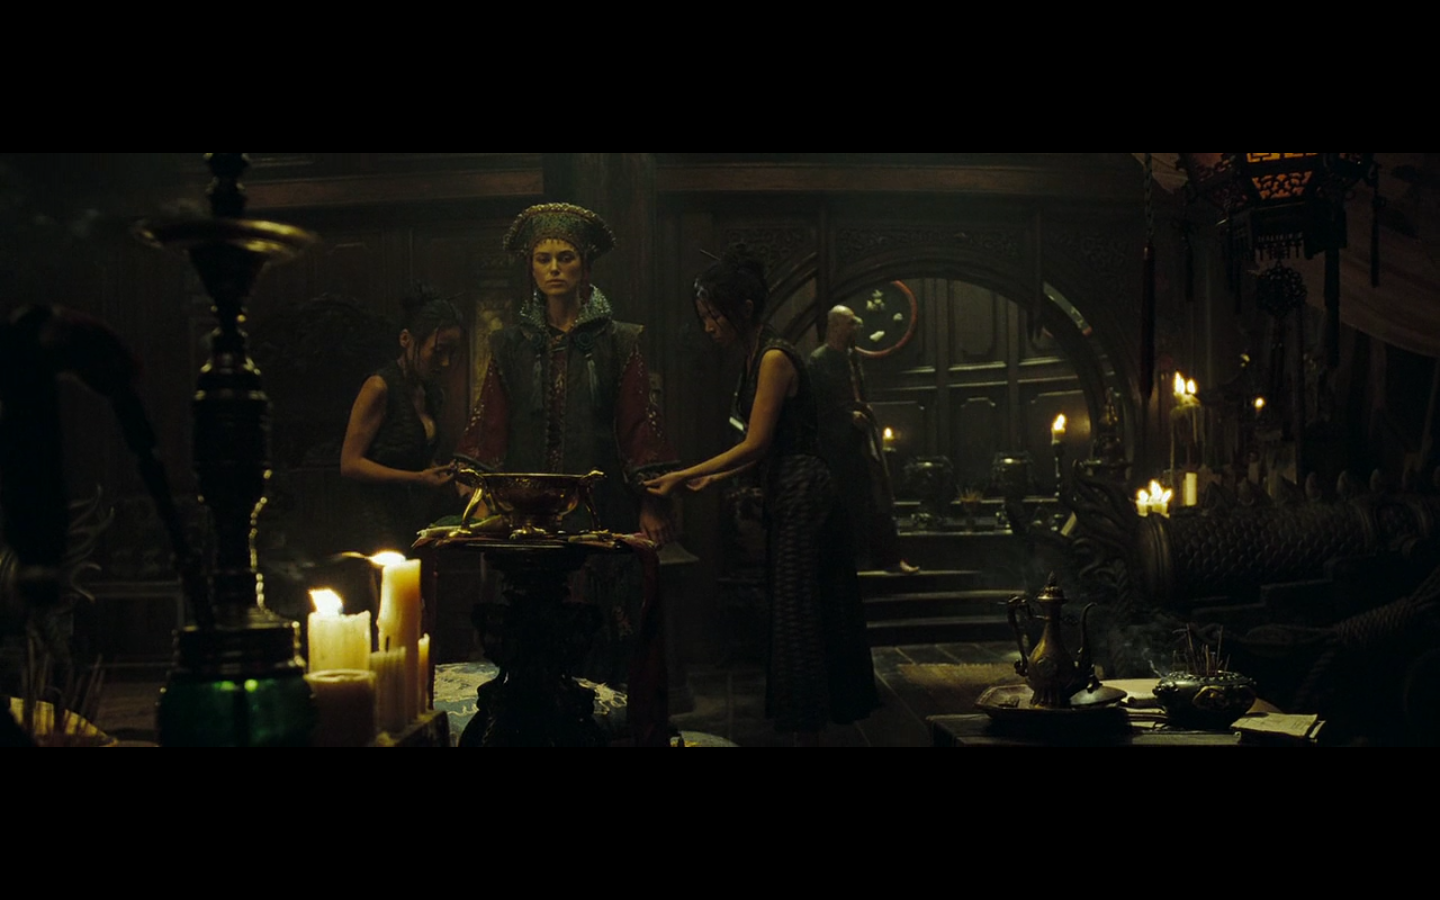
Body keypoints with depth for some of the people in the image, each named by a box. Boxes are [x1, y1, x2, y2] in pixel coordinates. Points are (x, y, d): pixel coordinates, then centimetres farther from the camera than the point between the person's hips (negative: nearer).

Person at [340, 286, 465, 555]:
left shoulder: (433, 393, 16)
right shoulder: (379, 388, -7)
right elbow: (350, 464, -11)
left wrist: (446, 473, 8)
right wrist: (417, 479, -17)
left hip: (422, 522, 7)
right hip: (384, 525, -7)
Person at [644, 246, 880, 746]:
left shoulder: (775, 359, -14)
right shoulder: (756, 360, 15)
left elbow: (757, 445, -19)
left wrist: (684, 476, -17)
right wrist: (715, 477, 12)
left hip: (803, 500, -10)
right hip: (788, 503, 10)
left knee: (798, 624, -6)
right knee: (795, 624, 12)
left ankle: (808, 731, 1)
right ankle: (807, 730, 19)